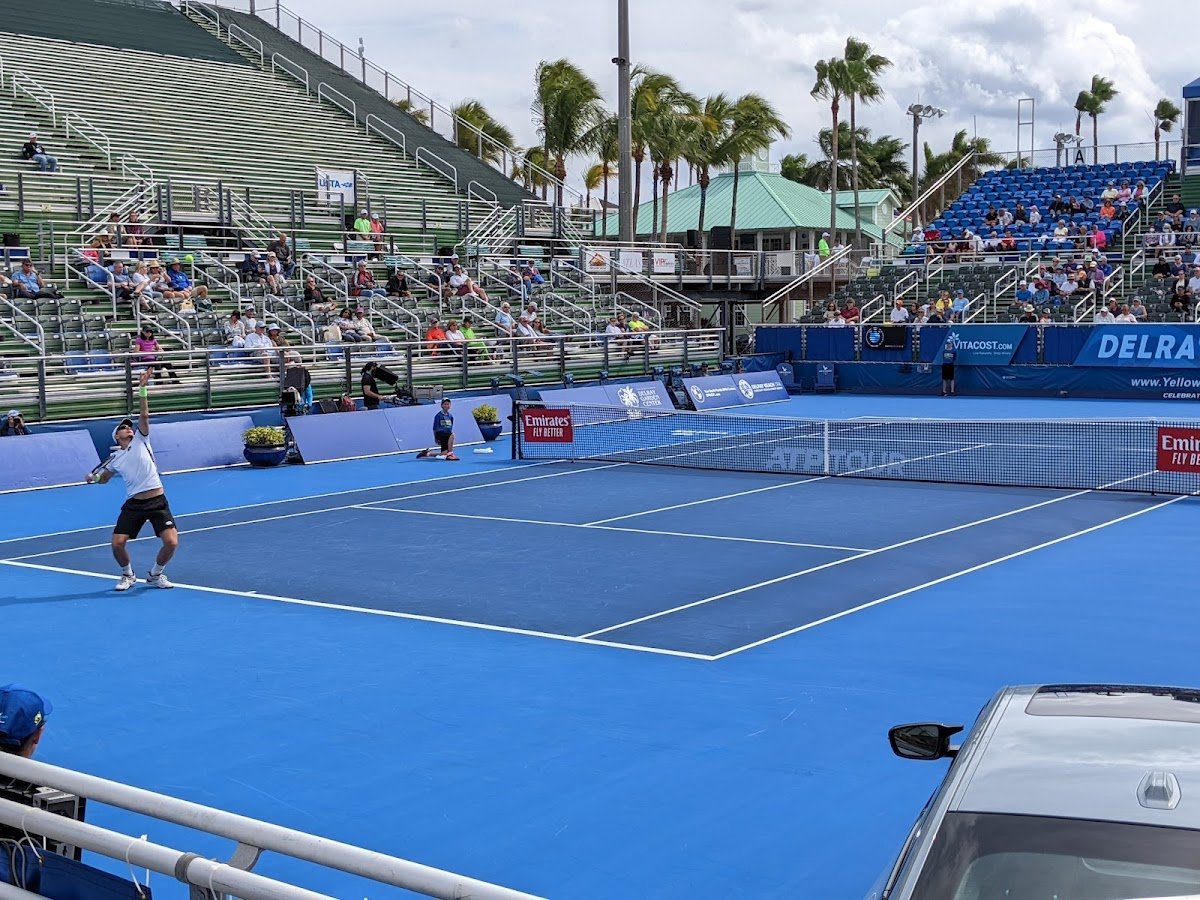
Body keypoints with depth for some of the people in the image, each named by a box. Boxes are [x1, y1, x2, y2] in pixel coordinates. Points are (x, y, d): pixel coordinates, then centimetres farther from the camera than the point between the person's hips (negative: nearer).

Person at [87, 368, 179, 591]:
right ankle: (128, 575, 20)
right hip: (134, 504, 1)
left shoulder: (141, 440, 7)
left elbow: (144, 415, -4)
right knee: (117, 543, -10)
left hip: (157, 501, -1)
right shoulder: (115, 458, 11)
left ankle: (155, 574, 13)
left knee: (171, 542, -14)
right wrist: (93, 478, 3)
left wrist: (143, 389, -13)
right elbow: (103, 479, 26)